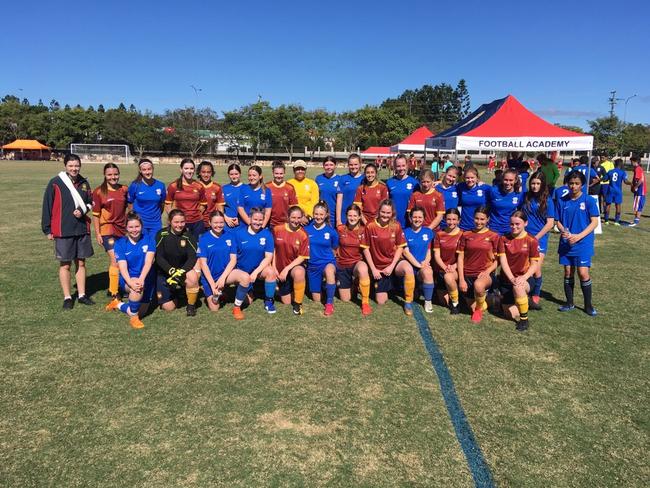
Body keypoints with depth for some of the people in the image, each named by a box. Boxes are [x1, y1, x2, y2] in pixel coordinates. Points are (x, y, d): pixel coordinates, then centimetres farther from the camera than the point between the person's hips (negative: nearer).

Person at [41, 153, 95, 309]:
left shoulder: (84, 183, 7)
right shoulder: (55, 183, -6)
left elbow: (90, 202, 16)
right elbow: (47, 207, -4)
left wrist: (82, 211, -6)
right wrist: (47, 230, -4)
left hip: (82, 229, 4)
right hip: (63, 231, -4)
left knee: (81, 263, 10)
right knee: (65, 264, 4)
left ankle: (81, 295, 20)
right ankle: (67, 297, 14)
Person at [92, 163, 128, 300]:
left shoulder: (124, 189, 4)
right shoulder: (99, 192, -5)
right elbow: (96, 214, -3)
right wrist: (97, 233, -6)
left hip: (122, 229, 4)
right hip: (107, 230, -4)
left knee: (117, 260, 11)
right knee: (115, 260, -11)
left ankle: (113, 288, 26)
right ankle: (114, 294, -3)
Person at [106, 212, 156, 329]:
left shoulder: (149, 239, -6)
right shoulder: (120, 243, -5)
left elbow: (148, 262, -17)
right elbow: (122, 267, -15)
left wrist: (141, 279, -33)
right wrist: (131, 282, -34)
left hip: (147, 279, 2)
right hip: (129, 279, -2)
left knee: (140, 313, 7)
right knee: (137, 288, -38)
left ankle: (118, 304, 38)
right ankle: (134, 318, -11)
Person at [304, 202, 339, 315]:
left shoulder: (331, 231, -6)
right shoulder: (307, 230, -4)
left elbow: (334, 249, 7)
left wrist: (332, 260, -2)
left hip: (328, 261, -2)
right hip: (312, 264, 2)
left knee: (329, 270, -42)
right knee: (316, 299, 5)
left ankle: (329, 303, -26)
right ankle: (322, 285, 41)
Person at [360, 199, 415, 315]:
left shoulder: (396, 226, -7)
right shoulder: (370, 226, -11)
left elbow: (400, 247, -2)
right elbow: (366, 249, -5)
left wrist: (391, 266, -12)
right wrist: (373, 269, -8)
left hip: (393, 262, 0)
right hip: (378, 267, 0)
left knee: (408, 269, -36)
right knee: (381, 302, -2)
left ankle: (408, 302, -17)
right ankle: (386, 286, 33)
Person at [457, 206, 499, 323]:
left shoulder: (494, 236, 1)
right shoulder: (466, 235, 5)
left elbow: (498, 260, 2)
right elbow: (460, 258, 3)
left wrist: (487, 272, -15)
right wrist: (461, 279, -4)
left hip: (485, 274, -3)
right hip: (467, 274, 3)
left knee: (478, 285, -38)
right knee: (472, 307, 6)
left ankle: (479, 309, -7)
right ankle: (483, 302, 44)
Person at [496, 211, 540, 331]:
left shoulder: (531, 241, -6)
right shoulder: (504, 239, -2)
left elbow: (535, 264, -6)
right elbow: (502, 260, -8)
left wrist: (523, 278, -23)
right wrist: (512, 278, -21)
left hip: (523, 279, -2)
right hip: (506, 279, 2)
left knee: (518, 287, -39)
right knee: (512, 315, -4)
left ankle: (524, 318, -15)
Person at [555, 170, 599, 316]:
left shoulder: (589, 200, -5)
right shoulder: (562, 201, 3)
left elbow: (594, 222, -7)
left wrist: (578, 236, -18)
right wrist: (563, 231, -14)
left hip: (583, 243, -3)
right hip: (566, 243, 3)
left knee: (583, 273, -7)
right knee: (568, 272, 9)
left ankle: (588, 305, 11)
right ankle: (569, 303, 24)